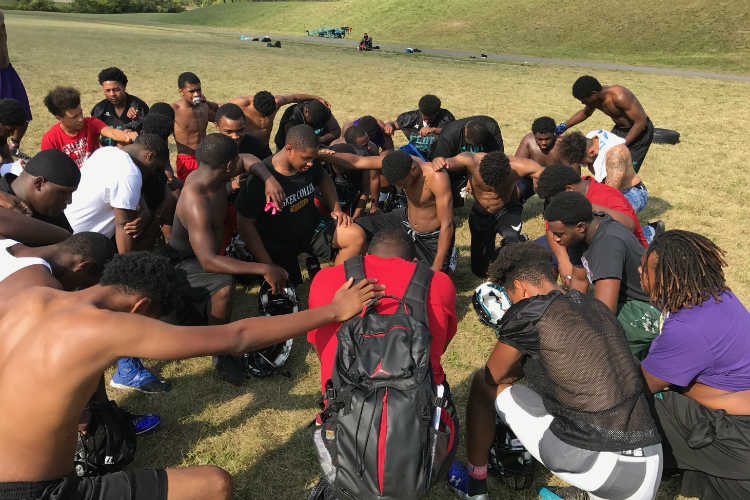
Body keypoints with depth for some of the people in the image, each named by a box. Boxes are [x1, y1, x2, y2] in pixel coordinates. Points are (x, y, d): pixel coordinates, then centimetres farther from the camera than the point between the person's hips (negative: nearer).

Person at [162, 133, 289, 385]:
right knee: (224, 287, -38)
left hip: (201, 254, 9)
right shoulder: (196, 204, -38)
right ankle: (221, 355, -18)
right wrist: (264, 269, -46)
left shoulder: (212, 176, -13)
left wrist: (269, 179, -15)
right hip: (182, 263, -9)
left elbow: (248, 161, 6)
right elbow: (208, 261, -44)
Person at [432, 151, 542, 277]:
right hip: (479, 215, 2)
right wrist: (439, 162, -72)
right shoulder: (471, 160, -31)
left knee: (511, 237, -40)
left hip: (506, 211, -2)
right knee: (480, 271, 13)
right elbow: (453, 161, -49)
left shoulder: (518, 166, -29)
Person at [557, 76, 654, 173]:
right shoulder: (596, 98, -9)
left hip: (640, 131, -8)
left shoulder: (619, 97, -33)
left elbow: (641, 122, -29)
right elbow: (585, 113, 17)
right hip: (619, 129, 8)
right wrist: (565, 126, 7)